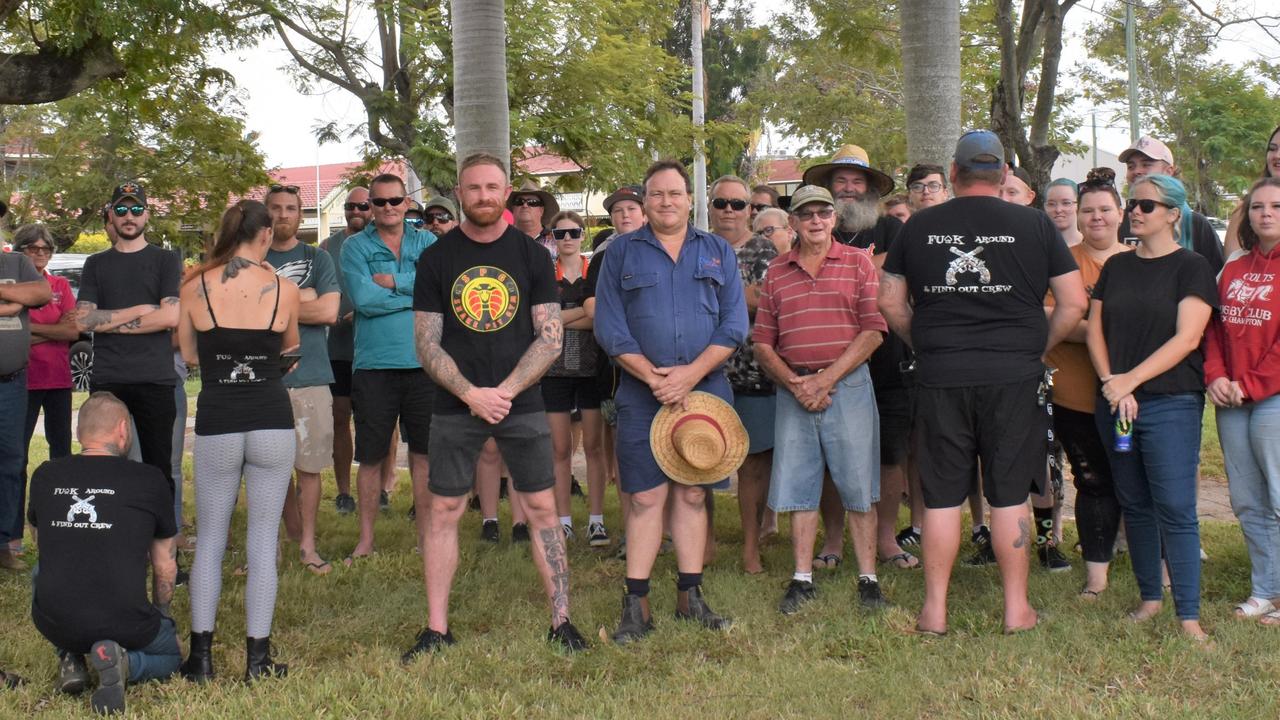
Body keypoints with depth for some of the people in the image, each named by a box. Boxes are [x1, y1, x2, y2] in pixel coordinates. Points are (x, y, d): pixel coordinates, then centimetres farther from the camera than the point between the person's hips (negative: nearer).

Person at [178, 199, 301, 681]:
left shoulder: (195, 288, -2)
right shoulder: (284, 290, -2)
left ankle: (201, 654, 11)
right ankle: (257, 656, 8)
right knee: (263, 539, 7)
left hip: (216, 426, 0)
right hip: (272, 423, 0)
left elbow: (188, 355, 8)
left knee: (210, 538, 12)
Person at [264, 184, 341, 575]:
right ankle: (292, 531, 19)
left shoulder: (318, 258, 9)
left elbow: (329, 311, -4)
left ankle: (307, 545, 8)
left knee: (309, 466, 0)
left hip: (310, 376, -1)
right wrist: (300, 298, -7)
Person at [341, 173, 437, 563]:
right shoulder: (356, 246, 3)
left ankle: (426, 535, 20)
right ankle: (366, 540, 17)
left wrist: (394, 282, -13)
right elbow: (363, 299, -12)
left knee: (423, 453, 9)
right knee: (370, 457, 5)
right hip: (374, 365, -1)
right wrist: (418, 293, -8)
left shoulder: (427, 242, 9)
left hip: (423, 364, 1)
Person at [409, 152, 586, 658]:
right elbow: (426, 343, 0)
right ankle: (436, 629, 11)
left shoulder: (532, 255, 3)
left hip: (521, 404, 0)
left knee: (542, 509, 1)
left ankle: (561, 621, 9)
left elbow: (550, 337, -1)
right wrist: (472, 394, -13)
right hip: (455, 407, 0)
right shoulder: (436, 259, 4)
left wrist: (505, 392, -12)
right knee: (443, 512, 2)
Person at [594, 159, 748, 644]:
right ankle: (636, 605, 1)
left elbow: (734, 323, 2)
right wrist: (652, 375, -13)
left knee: (693, 494, 7)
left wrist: (691, 374, -12)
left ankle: (690, 596, 16)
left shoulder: (718, 253, 10)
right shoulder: (622, 252, 6)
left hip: (704, 392, 2)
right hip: (641, 396, -2)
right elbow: (609, 325, -1)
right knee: (645, 497, -3)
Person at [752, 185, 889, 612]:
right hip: (794, 390, 3)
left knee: (858, 486, 0)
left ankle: (868, 579, 8)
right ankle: (802, 580, 13)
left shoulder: (858, 264, 3)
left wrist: (826, 379, -12)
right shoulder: (776, 272, 11)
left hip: (848, 384, -3)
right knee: (798, 485, 5)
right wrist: (794, 383, -8)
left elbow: (873, 331, -5)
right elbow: (762, 342, 8)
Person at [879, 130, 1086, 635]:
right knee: (1009, 495, 6)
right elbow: (1074, 302, 1)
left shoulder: (919, 226, 5)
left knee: (941, 495, 7)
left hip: (940, 378, 1)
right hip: (1013, 376, -1)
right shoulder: (1035, 225, 1)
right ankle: (1016, 608, 14)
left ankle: (934, 609, 12)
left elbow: (890, 302, 10)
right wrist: (1037, 348, 12)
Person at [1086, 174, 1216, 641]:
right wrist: (1111, 383, -7)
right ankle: (1150, 598, 23)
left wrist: (1131, 380, -15)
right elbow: (1095, 329, 9)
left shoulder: (1191, 268, -2)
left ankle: (1189, 616, -7)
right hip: (1115, 405, 5)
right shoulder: (1116, 267, 13)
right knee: (1134, 505, 11)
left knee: (1175, 509, -9)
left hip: (1171, 404, -5)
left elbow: (1186, 339, -11)